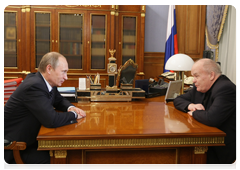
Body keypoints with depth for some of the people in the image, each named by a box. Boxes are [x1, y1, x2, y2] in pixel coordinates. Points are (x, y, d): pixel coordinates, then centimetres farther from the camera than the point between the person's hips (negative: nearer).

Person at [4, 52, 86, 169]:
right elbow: (51, 120, -32)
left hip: (29, 139, 9)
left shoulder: (47, 83, 1)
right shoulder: (34, 86, -27)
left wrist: (70, 107, -2)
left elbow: (59, 101, 20)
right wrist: (74, 115, -15)